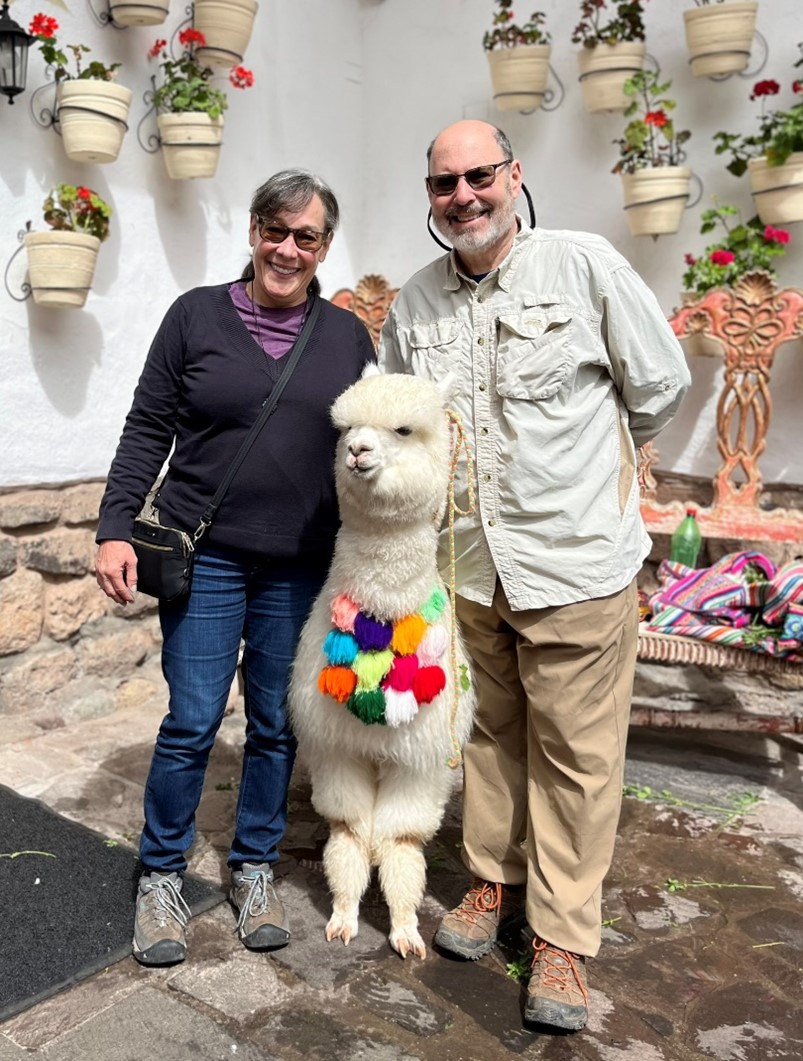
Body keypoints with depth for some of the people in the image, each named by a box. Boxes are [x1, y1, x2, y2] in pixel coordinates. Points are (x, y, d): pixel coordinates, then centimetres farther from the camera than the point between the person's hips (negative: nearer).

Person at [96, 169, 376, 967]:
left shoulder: (348, 336, 6)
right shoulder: (197, 315, 1)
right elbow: (147, 430, 2)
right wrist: (115, 528, -7)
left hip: (303, 567, 2)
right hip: (206, 556, -2)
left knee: (276, 722, 10)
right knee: (192, 723, 2)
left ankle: (254, 869, 30)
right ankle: (161, 875, 24)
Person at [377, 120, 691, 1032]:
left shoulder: (584, 265, -8)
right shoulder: (413, 304, 5)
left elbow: (660, 385, 2)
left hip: (575, 558, -3)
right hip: (468, 562, 4)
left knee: (575, 752, 6)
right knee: (490, 733, 18)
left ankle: (564, 935, 23)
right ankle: (495, 879, 39)